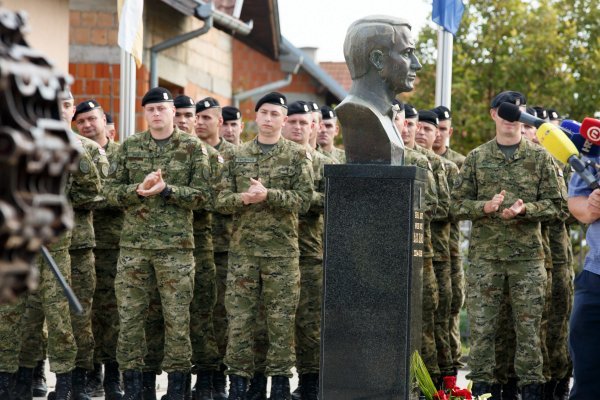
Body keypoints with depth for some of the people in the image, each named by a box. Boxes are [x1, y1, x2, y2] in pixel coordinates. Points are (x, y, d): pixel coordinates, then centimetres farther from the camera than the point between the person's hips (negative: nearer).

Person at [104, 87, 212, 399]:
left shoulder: (192, 147, 3)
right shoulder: (130, 147, 10)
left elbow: (203, 196, -2)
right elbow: (111, 191, 7)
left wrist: (166, 189, -15)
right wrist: (138, 190, -13)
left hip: (176, 245, -2)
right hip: (133, 244, 2)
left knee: (177, 319, 0)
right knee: (129, 316, 2)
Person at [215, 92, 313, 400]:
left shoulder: (297, 156, 4)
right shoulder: (236, 156, 10)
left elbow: (304, 199, -7)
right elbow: (221, 200, 5)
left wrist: (268, 195, -20)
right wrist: (243, 198, -16)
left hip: (282, 250, -2)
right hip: (243, 249, 2)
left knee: (281, 320, 1)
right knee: (239, 318, 1)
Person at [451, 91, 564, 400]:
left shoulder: (539, 157, 6)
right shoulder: (477, 158, 7)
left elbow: (554, 205, 3)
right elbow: (457, 205, 5)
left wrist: (525, 209, -14)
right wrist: (486, 206, -13)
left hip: (528, 253, 0)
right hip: (485, 254, 0)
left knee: (529, 325, 1)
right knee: (481, 325, 0)